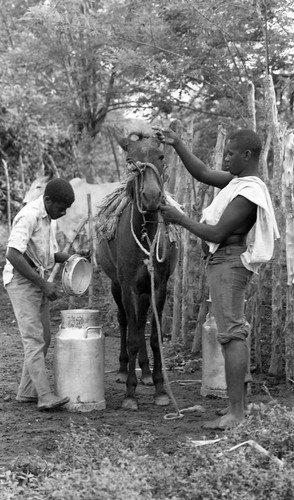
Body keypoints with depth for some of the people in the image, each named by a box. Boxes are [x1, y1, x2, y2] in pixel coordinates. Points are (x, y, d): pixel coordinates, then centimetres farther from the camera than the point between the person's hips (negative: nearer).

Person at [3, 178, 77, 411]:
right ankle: (45, 396, -14)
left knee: (44, 339, 10)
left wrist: (70, 258, 0)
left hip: (39, 283, 9)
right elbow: (13, 255, -26)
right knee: (34, 340, -11)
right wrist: (44, 284, -24)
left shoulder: (49, 218, 11)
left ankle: (27, 392, 17)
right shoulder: (29, 216, -18)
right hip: (22, 281, -9)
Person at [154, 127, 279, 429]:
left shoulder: (248, 193, -19)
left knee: (232, 334, -13)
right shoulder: (239, 180, 11)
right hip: (223, 261, 11)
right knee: (233, 333, 14)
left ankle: (236, 413, -15)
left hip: (228, 263, -11)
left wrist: (180, 219, -11)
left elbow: (216, 234, -21)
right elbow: (202, 174, 20)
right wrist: (177, 145, 12)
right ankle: (238, 404, 22)